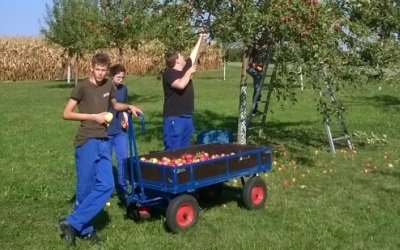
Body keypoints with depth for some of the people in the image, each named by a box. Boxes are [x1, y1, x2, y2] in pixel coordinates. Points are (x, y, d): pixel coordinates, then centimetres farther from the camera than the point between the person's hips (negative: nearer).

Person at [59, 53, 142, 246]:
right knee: (85, 189, 0)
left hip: (103, 142, 6)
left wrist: (129, 107, 10)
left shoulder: (109, 85, 9)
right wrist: (94, 116, -14)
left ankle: (72, 223, 8)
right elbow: (66, 114, -9)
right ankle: (84, 229, 16)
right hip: (86, 142, -6)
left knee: (106, 186, 1)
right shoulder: (82, 87, -8)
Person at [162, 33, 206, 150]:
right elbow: (181, 84, -30)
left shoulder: (185, 68, 11)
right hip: (174, 119, -8)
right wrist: (189, 72, -13)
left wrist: (200, 39, 34)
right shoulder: (169, 73, -12)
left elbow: (193, 55, 26)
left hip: (187, 117, 8)